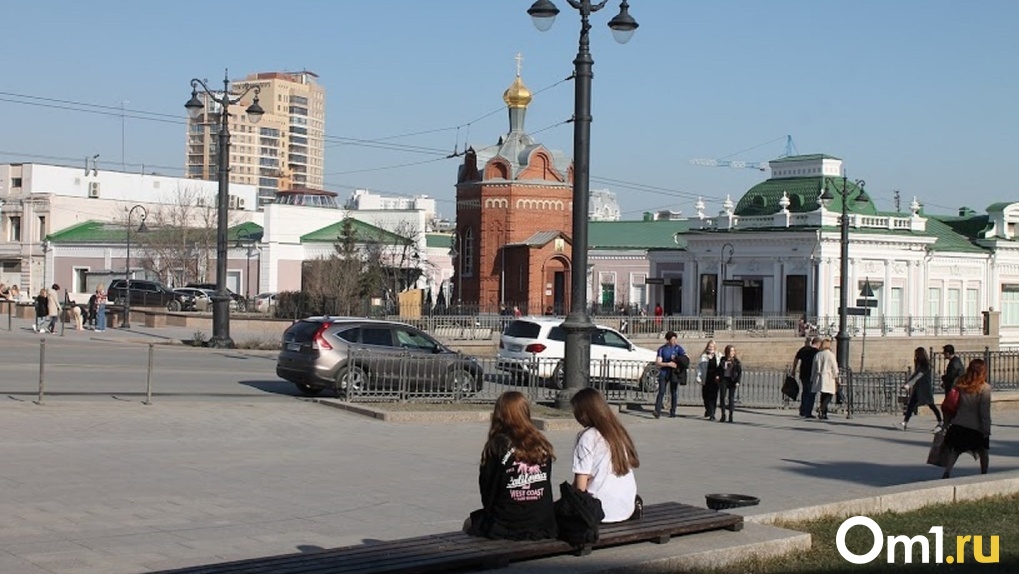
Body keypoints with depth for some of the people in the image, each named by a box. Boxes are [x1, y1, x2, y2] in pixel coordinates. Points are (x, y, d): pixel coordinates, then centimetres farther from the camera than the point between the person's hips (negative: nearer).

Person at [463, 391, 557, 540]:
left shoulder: (497, 446, -10)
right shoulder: (542, 446, 3)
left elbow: (486, 489, -2)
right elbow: (546, 486, 7)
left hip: (505, 528, -5)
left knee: (469, 524, 24)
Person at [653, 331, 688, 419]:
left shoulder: (678, 348, 4)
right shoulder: (662, 349, 3)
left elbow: (686, 358, -6)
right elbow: (658, 362, -4)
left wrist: (677, 359, -19)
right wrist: (668, 364, -18)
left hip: (674, 373, 1)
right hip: (664, 373, -1)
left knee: (673, 393, 6)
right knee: (661, 392, -11)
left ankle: (672, 412, 14)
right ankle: (657, 411, -19)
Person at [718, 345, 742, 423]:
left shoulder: (736, 361, -2)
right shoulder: (723, 359, 6)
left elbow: (740, 372, -3)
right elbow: (719, 369, 15)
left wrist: (738, 381, -11)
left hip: (732, 381, -3)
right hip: (724, 380, 3)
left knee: (731, 398, 1)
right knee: (722, 397, 1)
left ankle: (730, 416, 5)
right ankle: (723, 415, 10)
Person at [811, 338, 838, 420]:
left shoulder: (817, 355, 9)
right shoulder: (830, 355, -6)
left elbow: (813, 368, 14)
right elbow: (834, 368, -5)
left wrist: (812, 380, 21)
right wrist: (836, 379, 3)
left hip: (818, 378, 5)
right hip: (828, 378, -5)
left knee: (823, 396, 13)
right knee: (828, 396, -4)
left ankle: (824, 414, 12)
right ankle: (821, 411, -23)